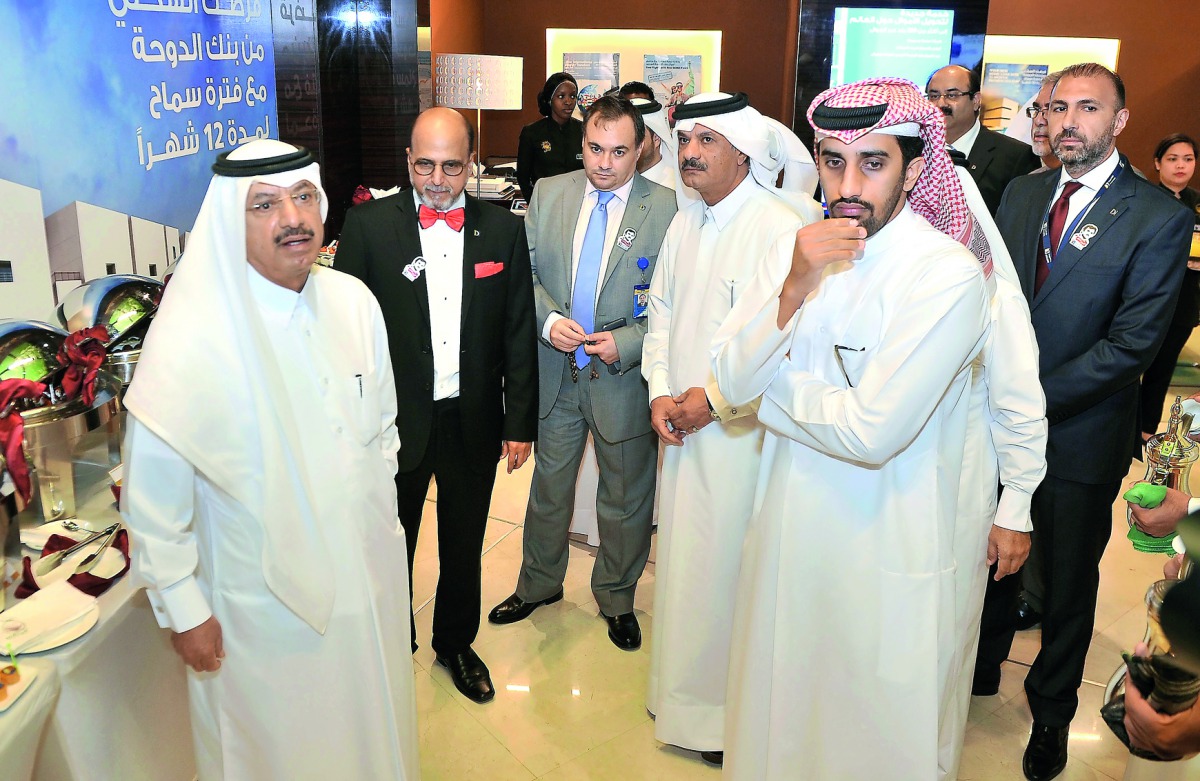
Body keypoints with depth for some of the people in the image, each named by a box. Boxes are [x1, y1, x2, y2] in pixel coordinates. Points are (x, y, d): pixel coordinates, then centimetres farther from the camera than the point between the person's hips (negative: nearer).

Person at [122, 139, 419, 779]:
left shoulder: (354, 301, -6)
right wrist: (183, 610, -9)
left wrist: (381, 521, 12)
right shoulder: (189, 335, -22)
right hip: (265, 600, -4)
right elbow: (153, 493, -15)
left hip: (371, 576, 5)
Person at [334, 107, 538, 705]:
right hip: (395, 422, -1)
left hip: (473, 422, 2)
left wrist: (520, 421, 1)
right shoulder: (367, 225, -7)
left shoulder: (504, 230, -1)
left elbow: (519, 334, 2)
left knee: (464, 548, 20)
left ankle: (456, 643, 43)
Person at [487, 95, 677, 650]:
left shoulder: (668, 209, -11)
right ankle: (539, 584, 42)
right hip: (554, 373, 3)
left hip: (626, 378, -3)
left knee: (626, 499, 14)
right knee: (549, 485, 20)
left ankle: (616, 599, 37)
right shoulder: (548, 194, 2)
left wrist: (627, 343, -20)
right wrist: (548, 319, -13)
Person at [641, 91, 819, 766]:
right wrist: (661, 392, 1)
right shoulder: (685, 224, 10)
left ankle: (730, 716, 23)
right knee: (682, 562, 17)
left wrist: (713, 399, -16)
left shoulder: (779, 228, -15)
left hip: (741, 431, -7)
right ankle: (682, 692, 36)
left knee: (728, 569, 2)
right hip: (682, 428, 7)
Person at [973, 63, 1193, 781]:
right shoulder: (1022, 194, 5)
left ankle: (1052, 714, 35)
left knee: (1068, 582, 14)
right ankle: (982, 669, 42)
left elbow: (1134, 342, -16)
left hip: (1080, 436, -3)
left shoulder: (1158, 217, -11)